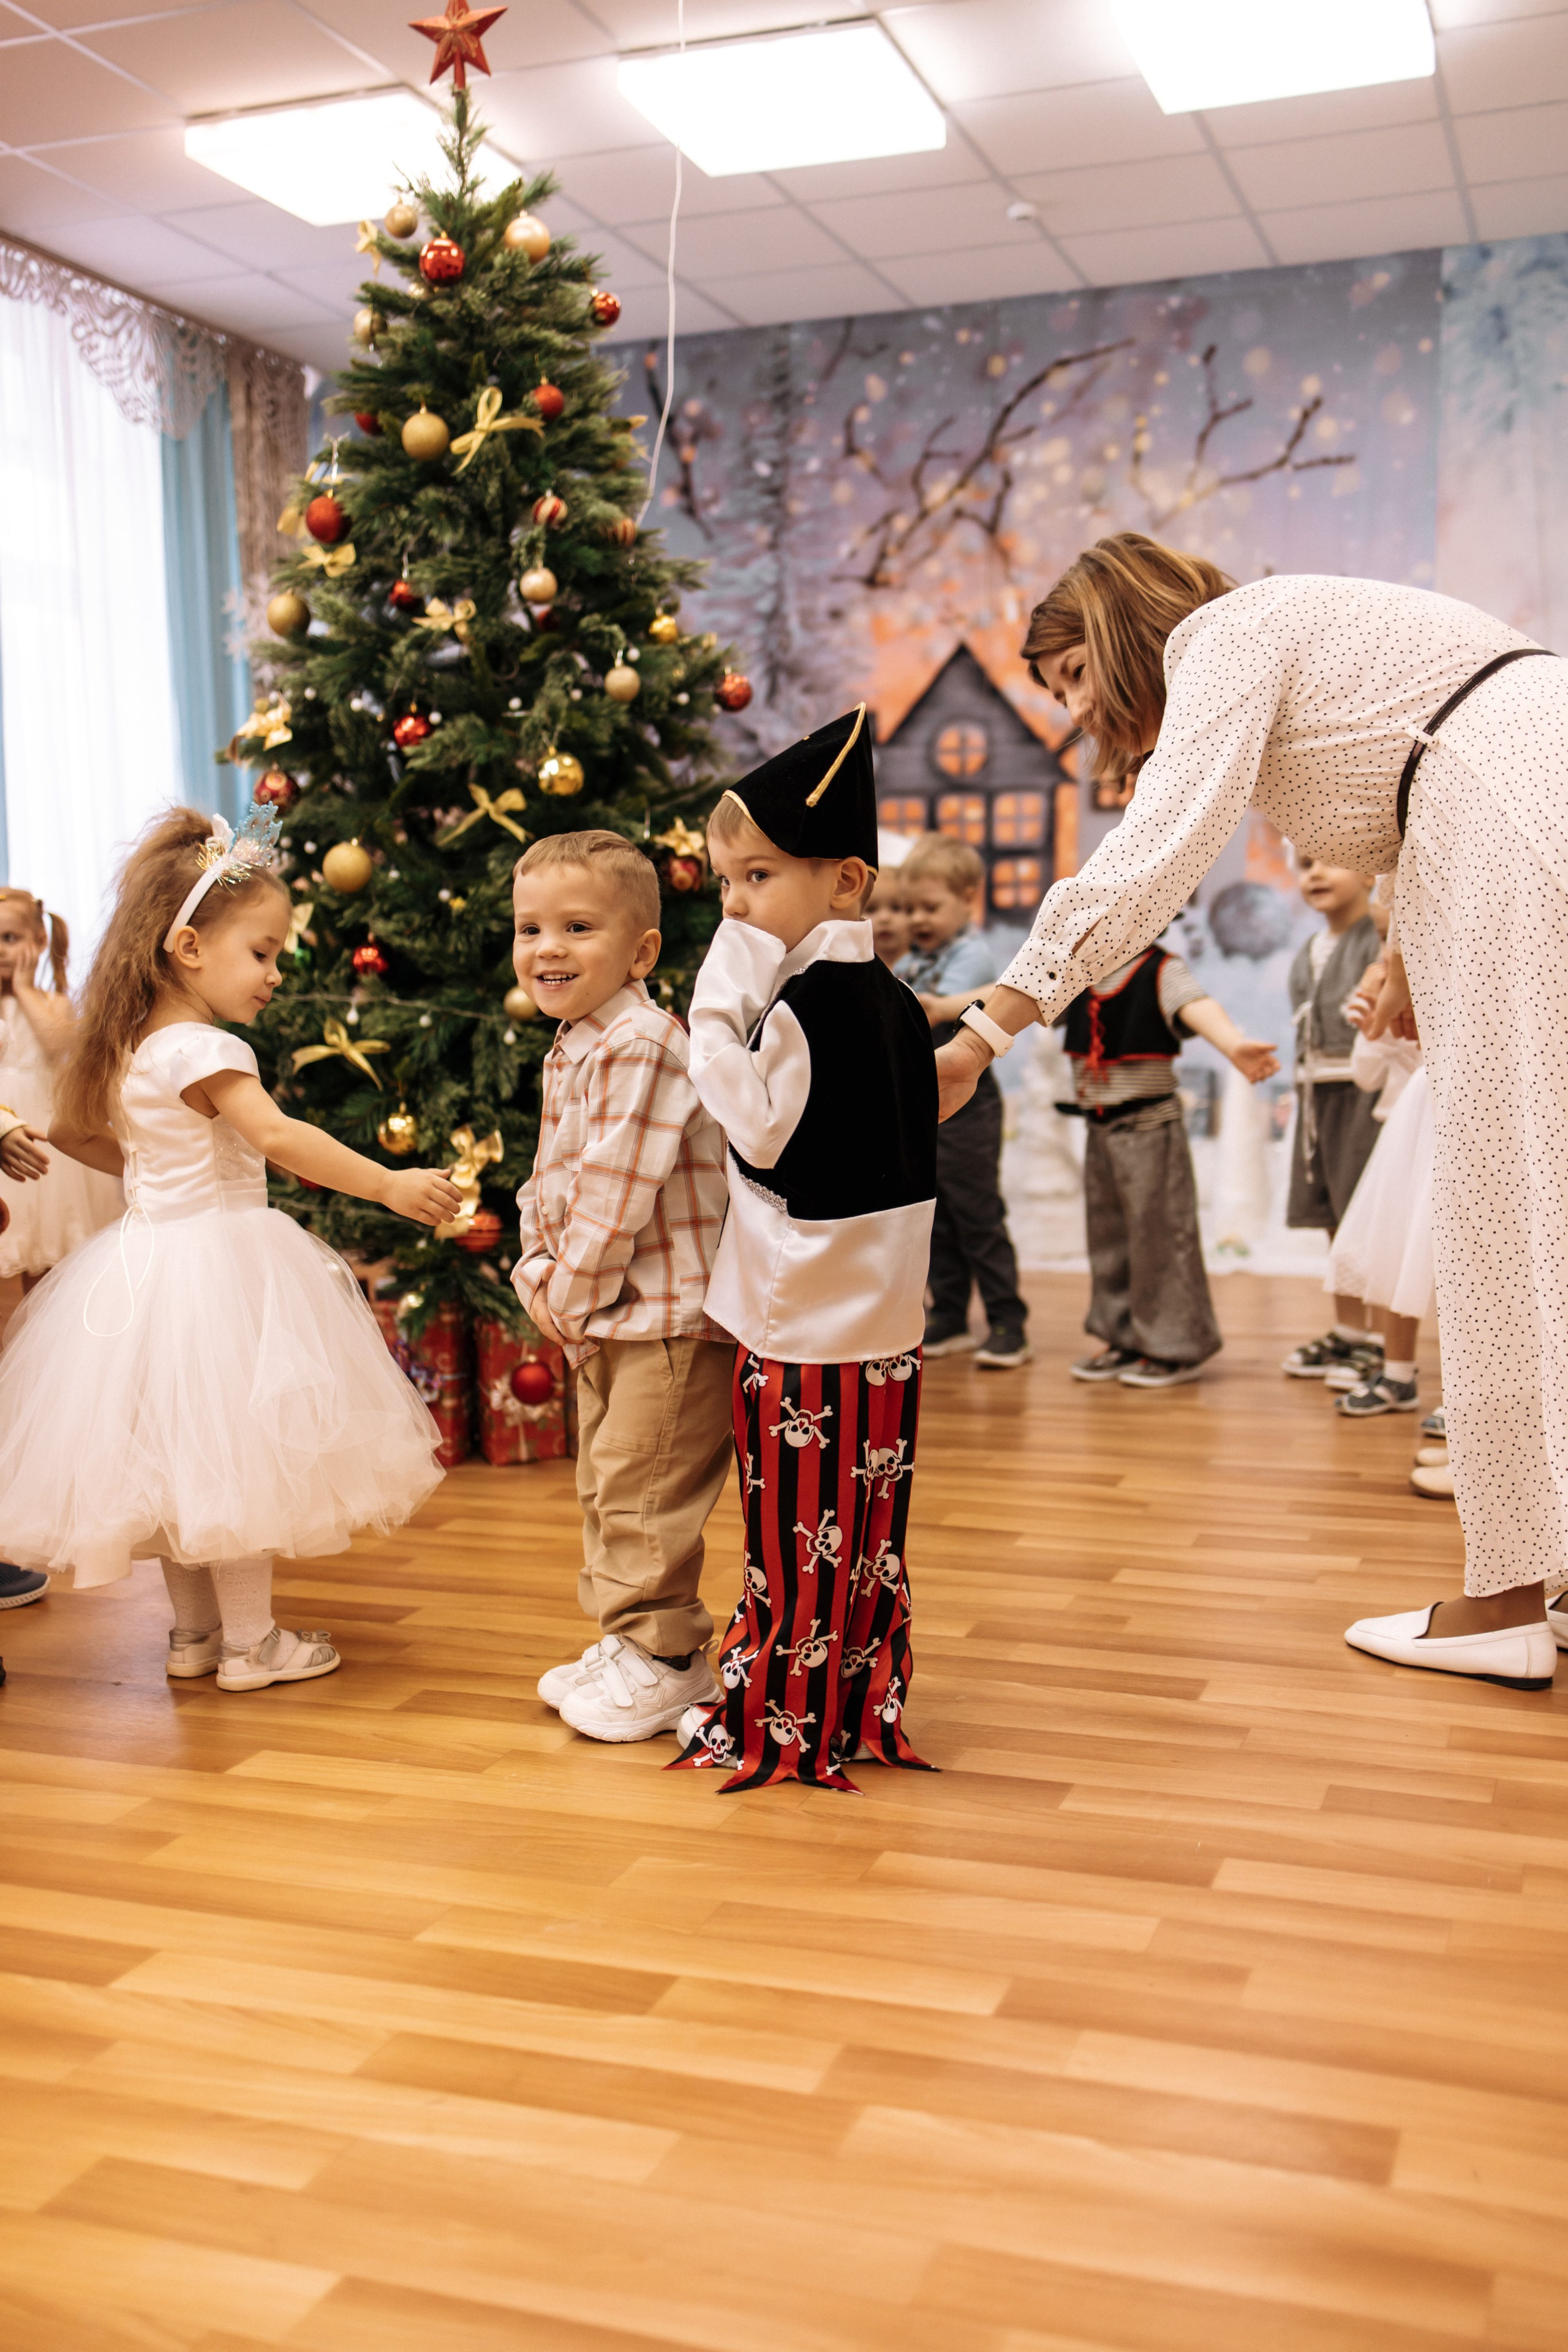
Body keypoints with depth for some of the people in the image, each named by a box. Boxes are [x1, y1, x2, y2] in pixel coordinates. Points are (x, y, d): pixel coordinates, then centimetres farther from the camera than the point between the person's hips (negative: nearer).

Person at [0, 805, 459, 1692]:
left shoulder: (126, 1046, 7)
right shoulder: (206, 1050, -20)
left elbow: (72, 1129, 18)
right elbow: (279, 1138, -31)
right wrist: (390, 1185, -31)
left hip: (151, 1248, 9)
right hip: (215, 1263, -9)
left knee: (180, 1449, 16)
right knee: (233, 1449, 1)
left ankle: (194, 1632, 27)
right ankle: (249, 1642, 10)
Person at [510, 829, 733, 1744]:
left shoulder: (641, 1046, -21)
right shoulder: (569, 1055, 13)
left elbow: (615, 1193, -24)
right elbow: (549, 1183, 17)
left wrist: (573, 1294, -14)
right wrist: (539, 1277, 2)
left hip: (669, 1316, -11)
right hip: (607, 1323, 11)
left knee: (643, 1493, -3)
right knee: (606, 1488, 19)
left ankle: (664, 1660, 12)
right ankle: (630, 1638, 33)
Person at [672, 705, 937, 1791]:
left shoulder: (804, 1002, -18)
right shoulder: (891, 999, 10)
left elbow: (760, 1131, -18)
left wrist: (722, 1011, -16)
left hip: (807, 1326, -9)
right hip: (885, 1319, 9)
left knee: (797, 1534, 2)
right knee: (866, 1527, 15)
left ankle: (779, 1725, 14)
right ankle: (866, 1703, 25)